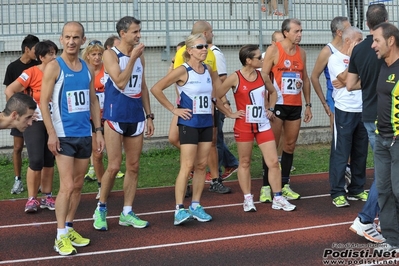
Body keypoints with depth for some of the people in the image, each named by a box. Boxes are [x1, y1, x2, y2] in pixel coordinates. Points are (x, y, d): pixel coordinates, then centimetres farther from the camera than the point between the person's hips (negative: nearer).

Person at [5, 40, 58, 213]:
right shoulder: (31, 73, -12)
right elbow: (9, 91, -15)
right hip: (35, 122, -5)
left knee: (49, 161, 9)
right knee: (36, 161, -11)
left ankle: (47, 197, 18)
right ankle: (32, 199, 0)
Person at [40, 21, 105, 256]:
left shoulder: (87, 69, 9)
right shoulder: (54, 67, -7)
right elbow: (43, 101, -9)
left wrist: (98, 130, 9)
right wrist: (51, 133, -16)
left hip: (84, 135, 6)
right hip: (64, 135, -6)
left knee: (78, 186, 11)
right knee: (67, 186, -10)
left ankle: (69, 228, 23)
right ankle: (60, 237, -3)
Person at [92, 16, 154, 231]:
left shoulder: (140, 55, 10)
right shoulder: (110, 54, -8)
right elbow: (120, 82, -20)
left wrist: (149, 115, 12)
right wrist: (133, 58, -18)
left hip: (136, 117, 6)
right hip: (115, 116, -6)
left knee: (133, 167, 7)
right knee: (114, 167, -6)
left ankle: (127, 213, 15)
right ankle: (101, 209, 12)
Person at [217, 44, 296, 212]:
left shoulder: (263, 76, 4)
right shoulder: (235, 78, -10)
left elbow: (272, 92, 23)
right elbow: (216, 96, -8)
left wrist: (270, 109, 11)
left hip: (263, 125, 4)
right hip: (244, 126, -4)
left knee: (273, 161, 0)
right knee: (244, 163, 7)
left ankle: (278, 199, 8)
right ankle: (248, 199, 17)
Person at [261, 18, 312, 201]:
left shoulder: (301, 52, 10)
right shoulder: (273, 50, -6)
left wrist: (308, 104, 13)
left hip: (295, 106, 5)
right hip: (277, 105, -5)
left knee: (290, 145, 8)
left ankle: (285, 185, 16)